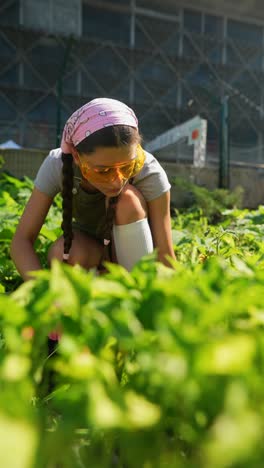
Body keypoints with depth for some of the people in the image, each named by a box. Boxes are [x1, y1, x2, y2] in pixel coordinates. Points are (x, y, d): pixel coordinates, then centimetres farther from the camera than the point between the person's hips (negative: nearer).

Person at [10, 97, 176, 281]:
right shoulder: (57, 166, -26)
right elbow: (22, 240, -28)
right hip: (88, 243, 1)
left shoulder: (149, 173, -30)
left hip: (132, 250, 0)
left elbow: (165, 254, -29)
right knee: (62, 253, -34)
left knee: (128, 198, -32)